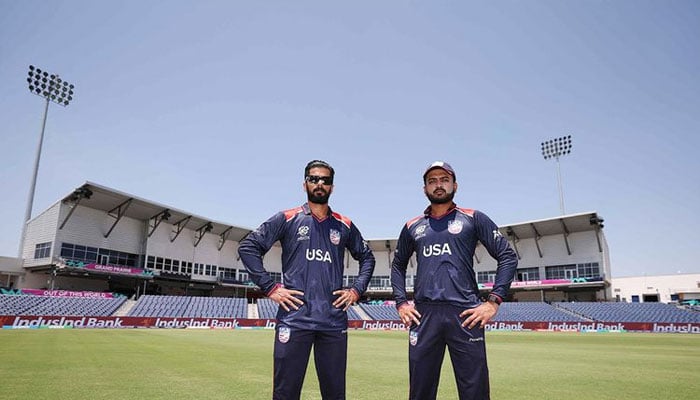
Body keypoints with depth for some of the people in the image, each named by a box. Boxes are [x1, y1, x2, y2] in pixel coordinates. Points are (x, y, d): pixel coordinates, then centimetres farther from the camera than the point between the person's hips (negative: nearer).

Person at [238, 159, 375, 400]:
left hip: (334, 322, 3)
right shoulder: (287, 219, 4)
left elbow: (366, 257, 22)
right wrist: (270, 288, -5)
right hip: (294, 319, -2)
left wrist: (357, 290, 8)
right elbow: (248, 247, 2)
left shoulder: (344, 225, 11)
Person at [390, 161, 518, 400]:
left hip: (465, 314, -2)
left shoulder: (473, 218, 7)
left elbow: (507, 256, 4)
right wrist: (401, 303, 10)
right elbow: (398, 265, 23)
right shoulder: (412, 226, 15)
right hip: (423, 315, 3)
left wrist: (494, 301, -5)